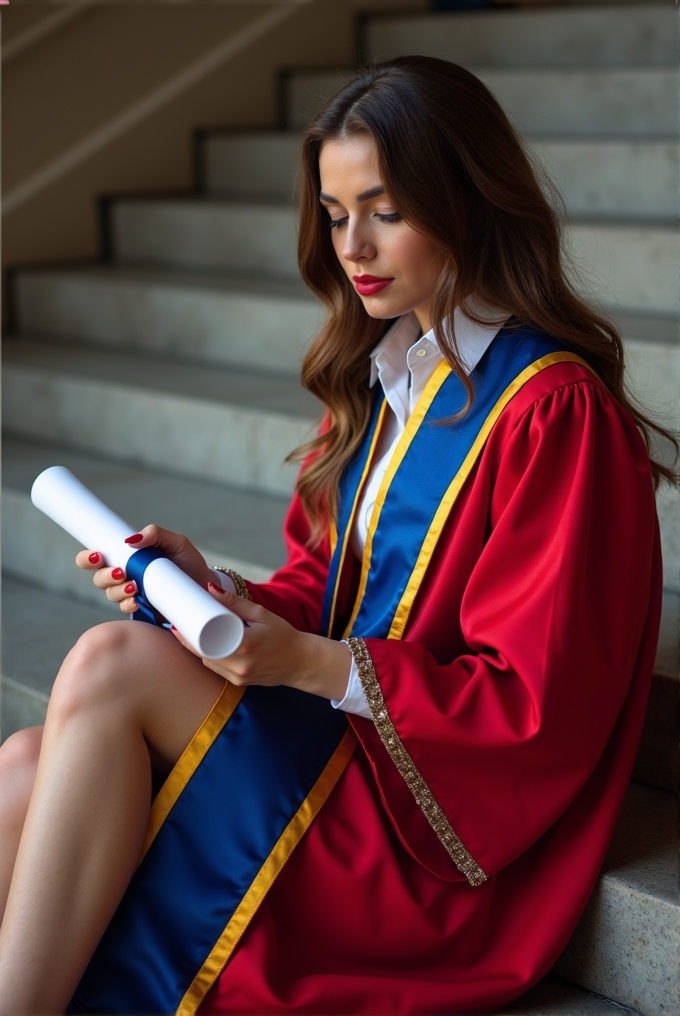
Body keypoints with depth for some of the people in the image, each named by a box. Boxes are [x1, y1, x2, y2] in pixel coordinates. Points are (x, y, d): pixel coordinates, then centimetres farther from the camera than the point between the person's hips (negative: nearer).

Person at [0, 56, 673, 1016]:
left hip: (443, 824, -7)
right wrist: (223, 594, -6)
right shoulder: (380, 374, 11)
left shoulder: (555, 410, -14)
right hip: (339, 736, 8)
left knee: (115, 662, -22)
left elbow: (536, 703, -16)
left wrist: (314, 666, -22)